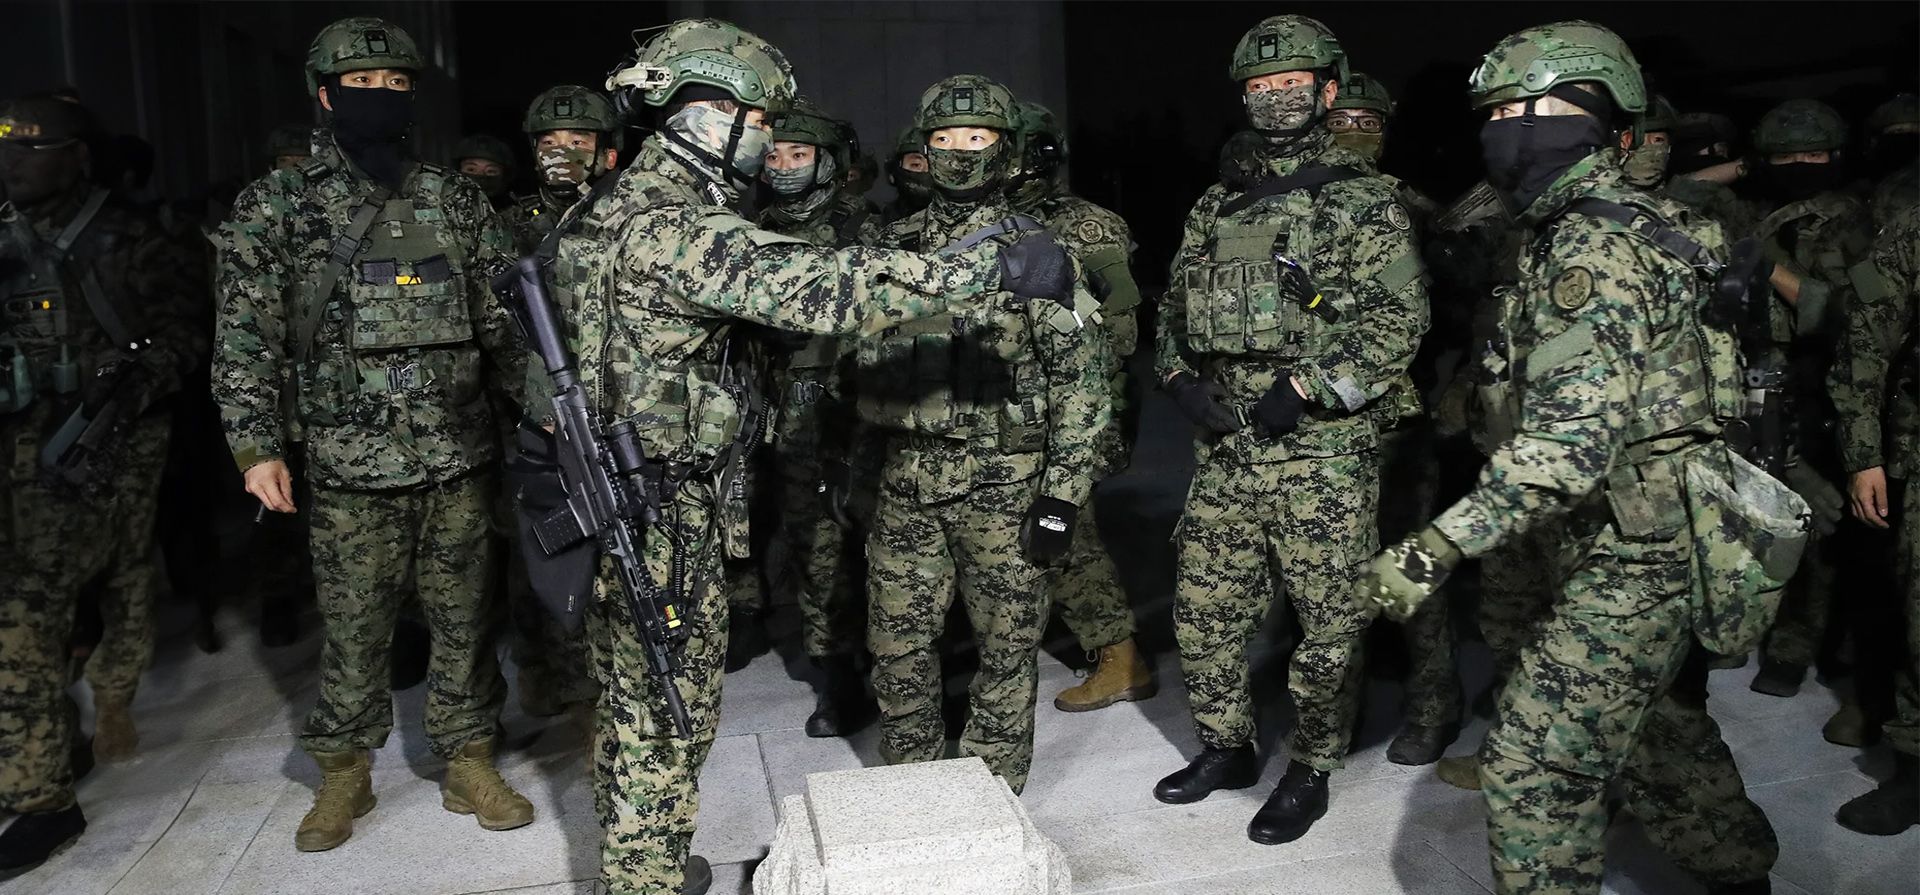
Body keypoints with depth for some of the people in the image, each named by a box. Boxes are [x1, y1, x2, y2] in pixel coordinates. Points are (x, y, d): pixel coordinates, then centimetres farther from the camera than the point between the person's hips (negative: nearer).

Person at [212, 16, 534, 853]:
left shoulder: (454, 198, 8)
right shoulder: (274, 206, 3)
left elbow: (504, 313, 10)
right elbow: (246, 338, 1)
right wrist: (257, 446, -7)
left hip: (459, 459, 2)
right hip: (351, 468, -2)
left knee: (464, 621, 9)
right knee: (354, 630, 7)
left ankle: (468, 765, 24)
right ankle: (343, 776, 27)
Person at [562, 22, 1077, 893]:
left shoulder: (620, 209, 10)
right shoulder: (676, 228, -22)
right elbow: (823, 288, -33)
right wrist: (997, 270, -33)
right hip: (660, 511, -10)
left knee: (633, 695, 21)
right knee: (666, 706, 4)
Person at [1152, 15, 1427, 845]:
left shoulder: (1363, 200, -2)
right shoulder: (1217, 206, 15)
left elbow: (1399, 318, -10)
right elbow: (1176, 307, 20)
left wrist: (1304, 388, -16)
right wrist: (1180, 375, 2)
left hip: (1324, 453, -5)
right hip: (1225, 448, 6)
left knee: (1330, 621, 3)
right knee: (1201, 607, 11)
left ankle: (1310, 773, 21)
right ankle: (1225, 747, 30)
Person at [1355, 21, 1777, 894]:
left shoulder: (1590, 245, -20)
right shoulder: (1642, 224, 11)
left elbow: (1571, 439, -29)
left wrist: (1434, 549, -32)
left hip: (1632, 555, -10)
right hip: (1681, 538, 10)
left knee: (1535, 767, -4)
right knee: (1661, 725, 27)